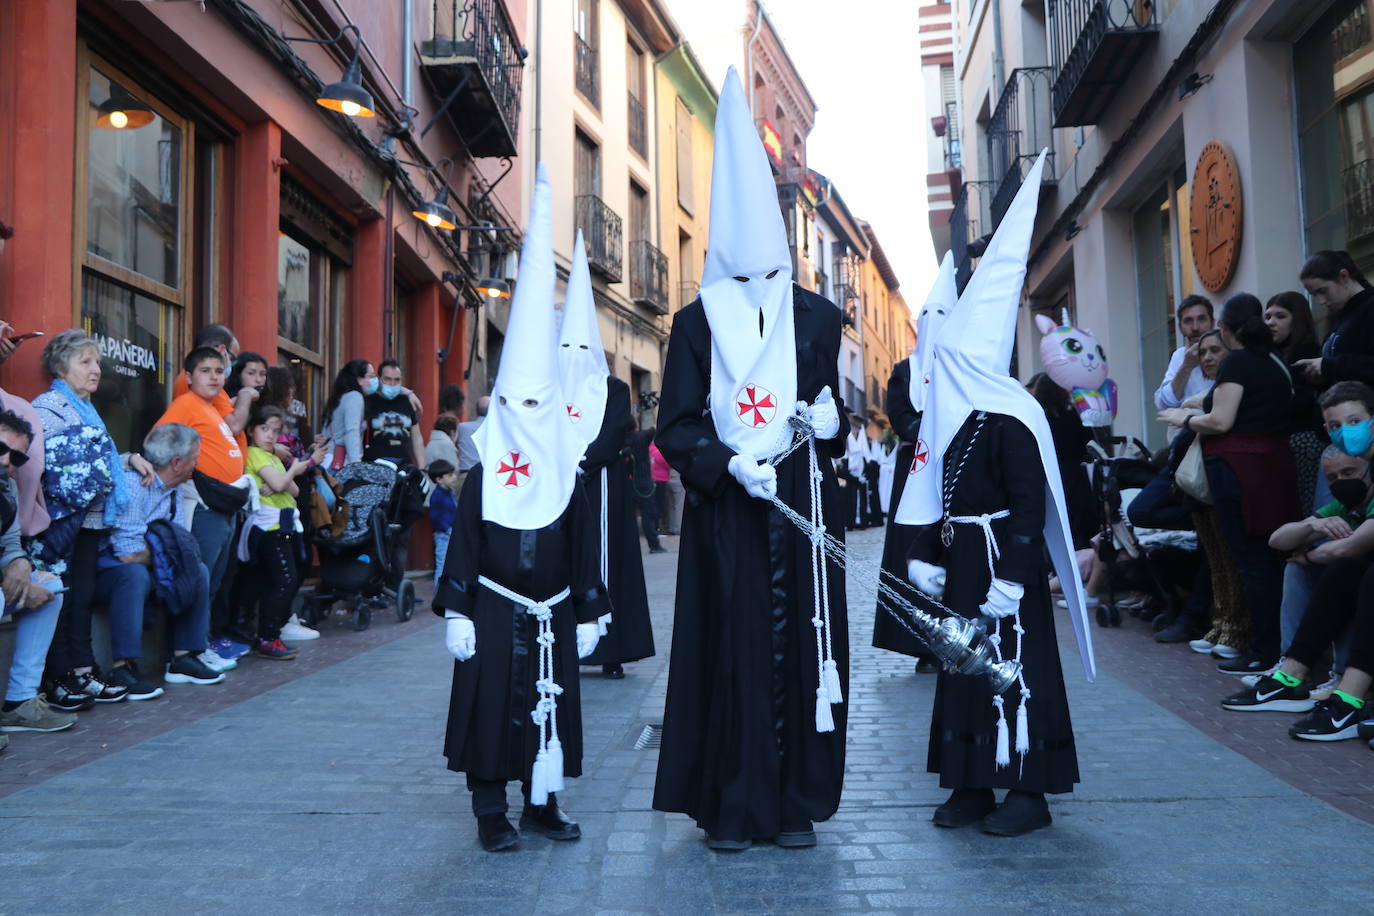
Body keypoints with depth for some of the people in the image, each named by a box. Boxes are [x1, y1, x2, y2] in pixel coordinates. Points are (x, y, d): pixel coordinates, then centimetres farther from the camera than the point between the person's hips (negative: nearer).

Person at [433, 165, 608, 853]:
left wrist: (587, 615, 5)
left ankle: (542, 803, 22)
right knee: (491, 707, 2)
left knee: (550, 708, 8)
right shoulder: (482, 479, -3)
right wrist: (457, 614, -7)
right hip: (494, 614, -2)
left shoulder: (568, 482, 2)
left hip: (551, 616, 3)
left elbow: (584, 552, 6)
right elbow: (462, 550, -3)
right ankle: (490, 811, 13)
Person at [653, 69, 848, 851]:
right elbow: (676, 427, -1)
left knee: (803, 643, 4)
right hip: (727, 510, -2)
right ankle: (734, 808, 11)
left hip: (805, 504, 2)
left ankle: (797, 802, 16)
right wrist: (731, 464, -18)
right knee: (734, 649, 0)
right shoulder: (698, 324, 3)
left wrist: (830, 421, -11)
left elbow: (840, 411, 13)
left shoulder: (818, 318, 8)